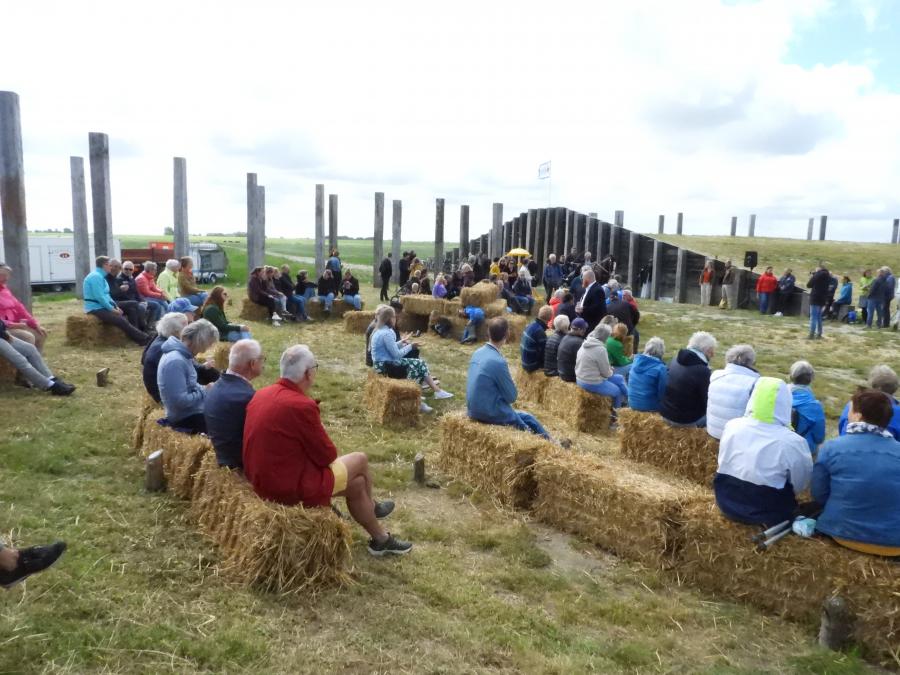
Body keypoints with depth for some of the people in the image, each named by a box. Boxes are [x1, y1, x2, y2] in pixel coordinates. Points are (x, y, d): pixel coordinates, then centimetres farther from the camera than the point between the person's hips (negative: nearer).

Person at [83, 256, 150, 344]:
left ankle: (142, 337, -11)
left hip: (101, 307, 10)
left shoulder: (100, 276, 17)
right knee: (121, 320, -22)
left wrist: (115, 306, 6)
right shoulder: (96, 276, -15)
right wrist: (112, 308, -16)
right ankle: (144, 339, -23)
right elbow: (100, 297, -23)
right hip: (96, 309, -10)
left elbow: (105, 295, 20)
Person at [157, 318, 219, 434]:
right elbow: (180, 401, -28)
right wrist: (205, 392, -16)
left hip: (194, 410, 10)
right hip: (185, 418, -10)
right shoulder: (175, 361, -25)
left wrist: (204, 389, 0)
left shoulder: (183, 355, 5)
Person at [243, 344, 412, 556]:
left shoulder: (261, 394, 1)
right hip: (291, 486, -9)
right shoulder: (301, 405, -26)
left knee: (357, 482, 20)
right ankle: (370, 506, 36)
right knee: (360, 460, 10)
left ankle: (381, 538, 36)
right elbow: (327, 456, -14)